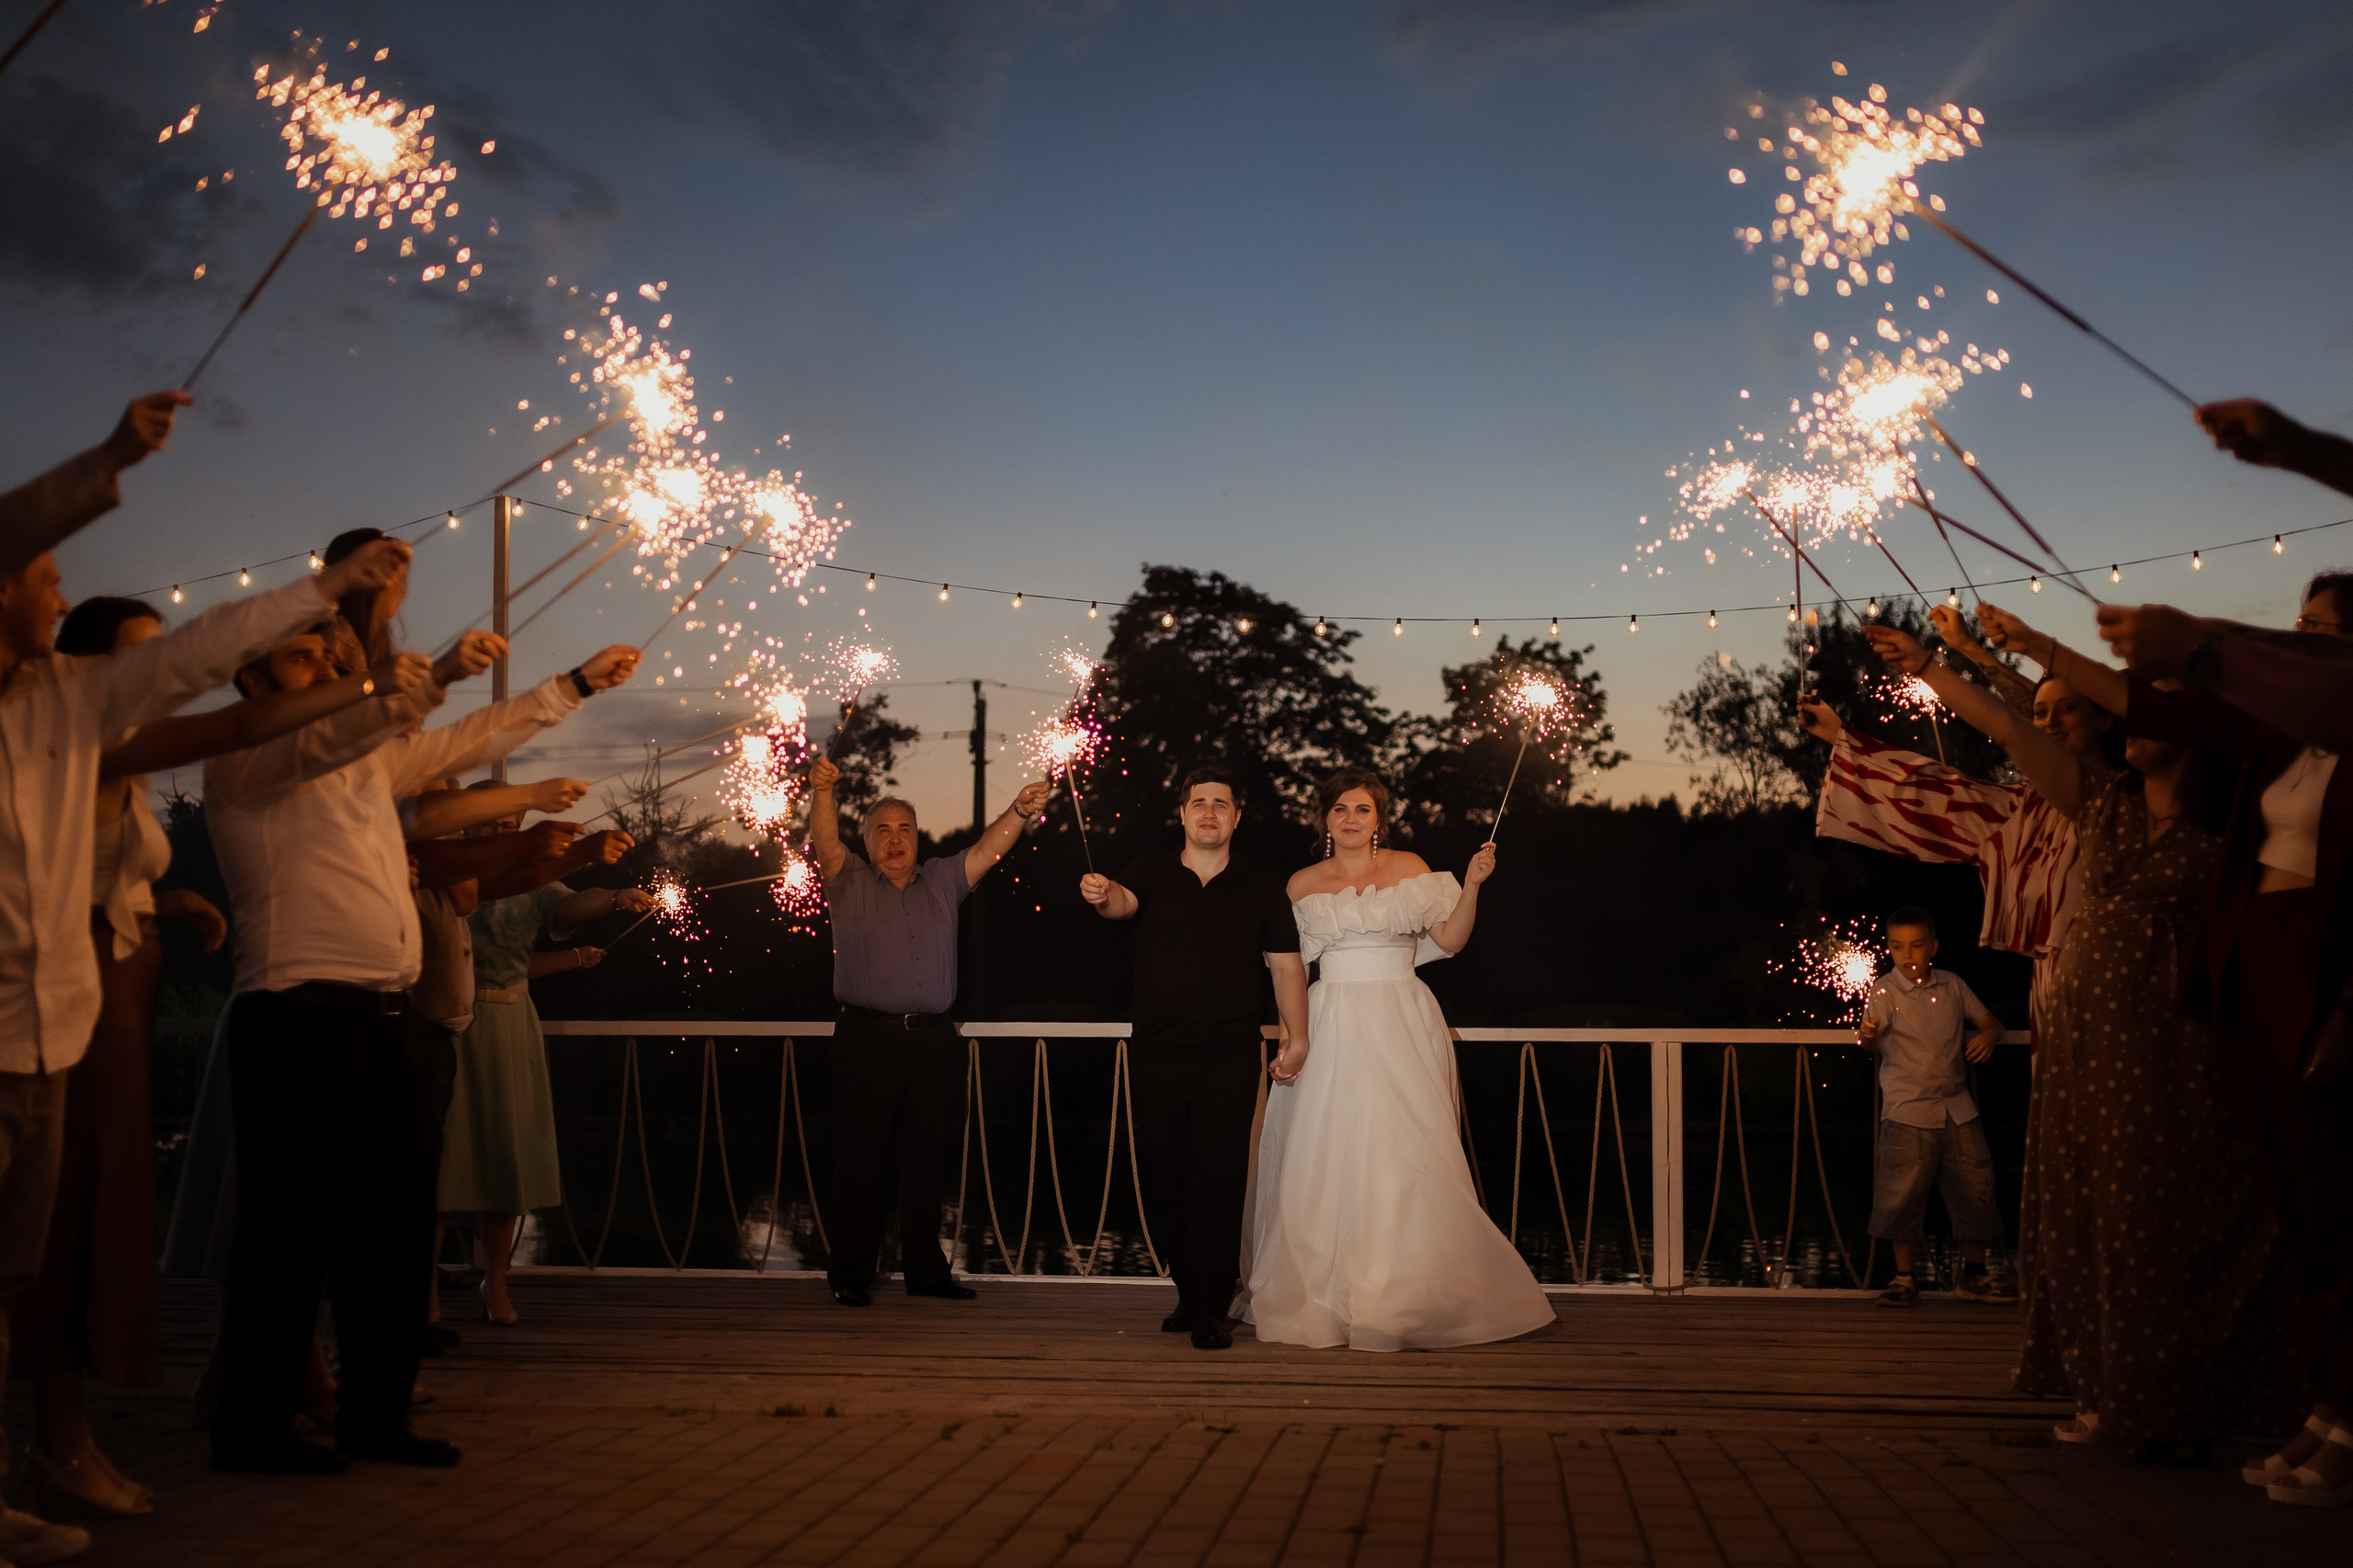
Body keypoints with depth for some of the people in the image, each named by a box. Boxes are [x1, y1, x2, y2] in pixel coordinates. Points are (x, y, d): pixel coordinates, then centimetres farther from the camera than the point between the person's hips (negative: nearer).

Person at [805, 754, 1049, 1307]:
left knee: (927, 1158, 7)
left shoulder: (941, 882, 18)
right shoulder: (849, 882, 9)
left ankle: (925, 1268, 16)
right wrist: (822, 792, -26)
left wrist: (1019, 811, -11)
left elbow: (987, 849, 7)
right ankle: (851, 1272, 7)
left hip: (933, 1039, 3)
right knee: (860, 1157, -2)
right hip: (867, 1038, -3)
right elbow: (824, 842, -8)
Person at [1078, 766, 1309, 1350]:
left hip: (1230, 1058, -2)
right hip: (1158, 1055, 2)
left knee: (1218, 1180, -9)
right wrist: (1102, 895, -39)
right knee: (1163, 1179, 7)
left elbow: (1286, 965, 7)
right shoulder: (1152, 875, 7)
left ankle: (1213, 1311, -3)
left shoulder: (1262, 890, 8)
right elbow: (1122, 901, -14)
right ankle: (1191, 1292, 24)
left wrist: (1297, 1040, -1)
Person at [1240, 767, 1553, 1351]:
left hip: (1400, 1024, -1)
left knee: (1405, 1156, -7)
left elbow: (1449, 940, 4)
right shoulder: (1303, 885, 10)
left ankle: (1407, 1299, 1)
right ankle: (1326, 1298, 8)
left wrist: (1471, 886, -10)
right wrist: (1291, 1038, 1)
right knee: (1327, 1158, -2)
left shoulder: (1409, 868, 8)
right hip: (1331, 1027, 1)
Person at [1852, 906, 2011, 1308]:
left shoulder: (1953, 985, 7)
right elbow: (1874, 1044, -16)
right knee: (1903, 1195, -5)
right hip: (1907, 1110, -4)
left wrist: (1989, 1035, -4)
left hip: (1957, 1108, 4)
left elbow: (1987, 1019, 18)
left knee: (1975, 1187, 7)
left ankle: (1973, 1276, 22)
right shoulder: (1886, 991, -6)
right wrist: (1867, 1036, -39)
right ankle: (1905, 1278, 8)